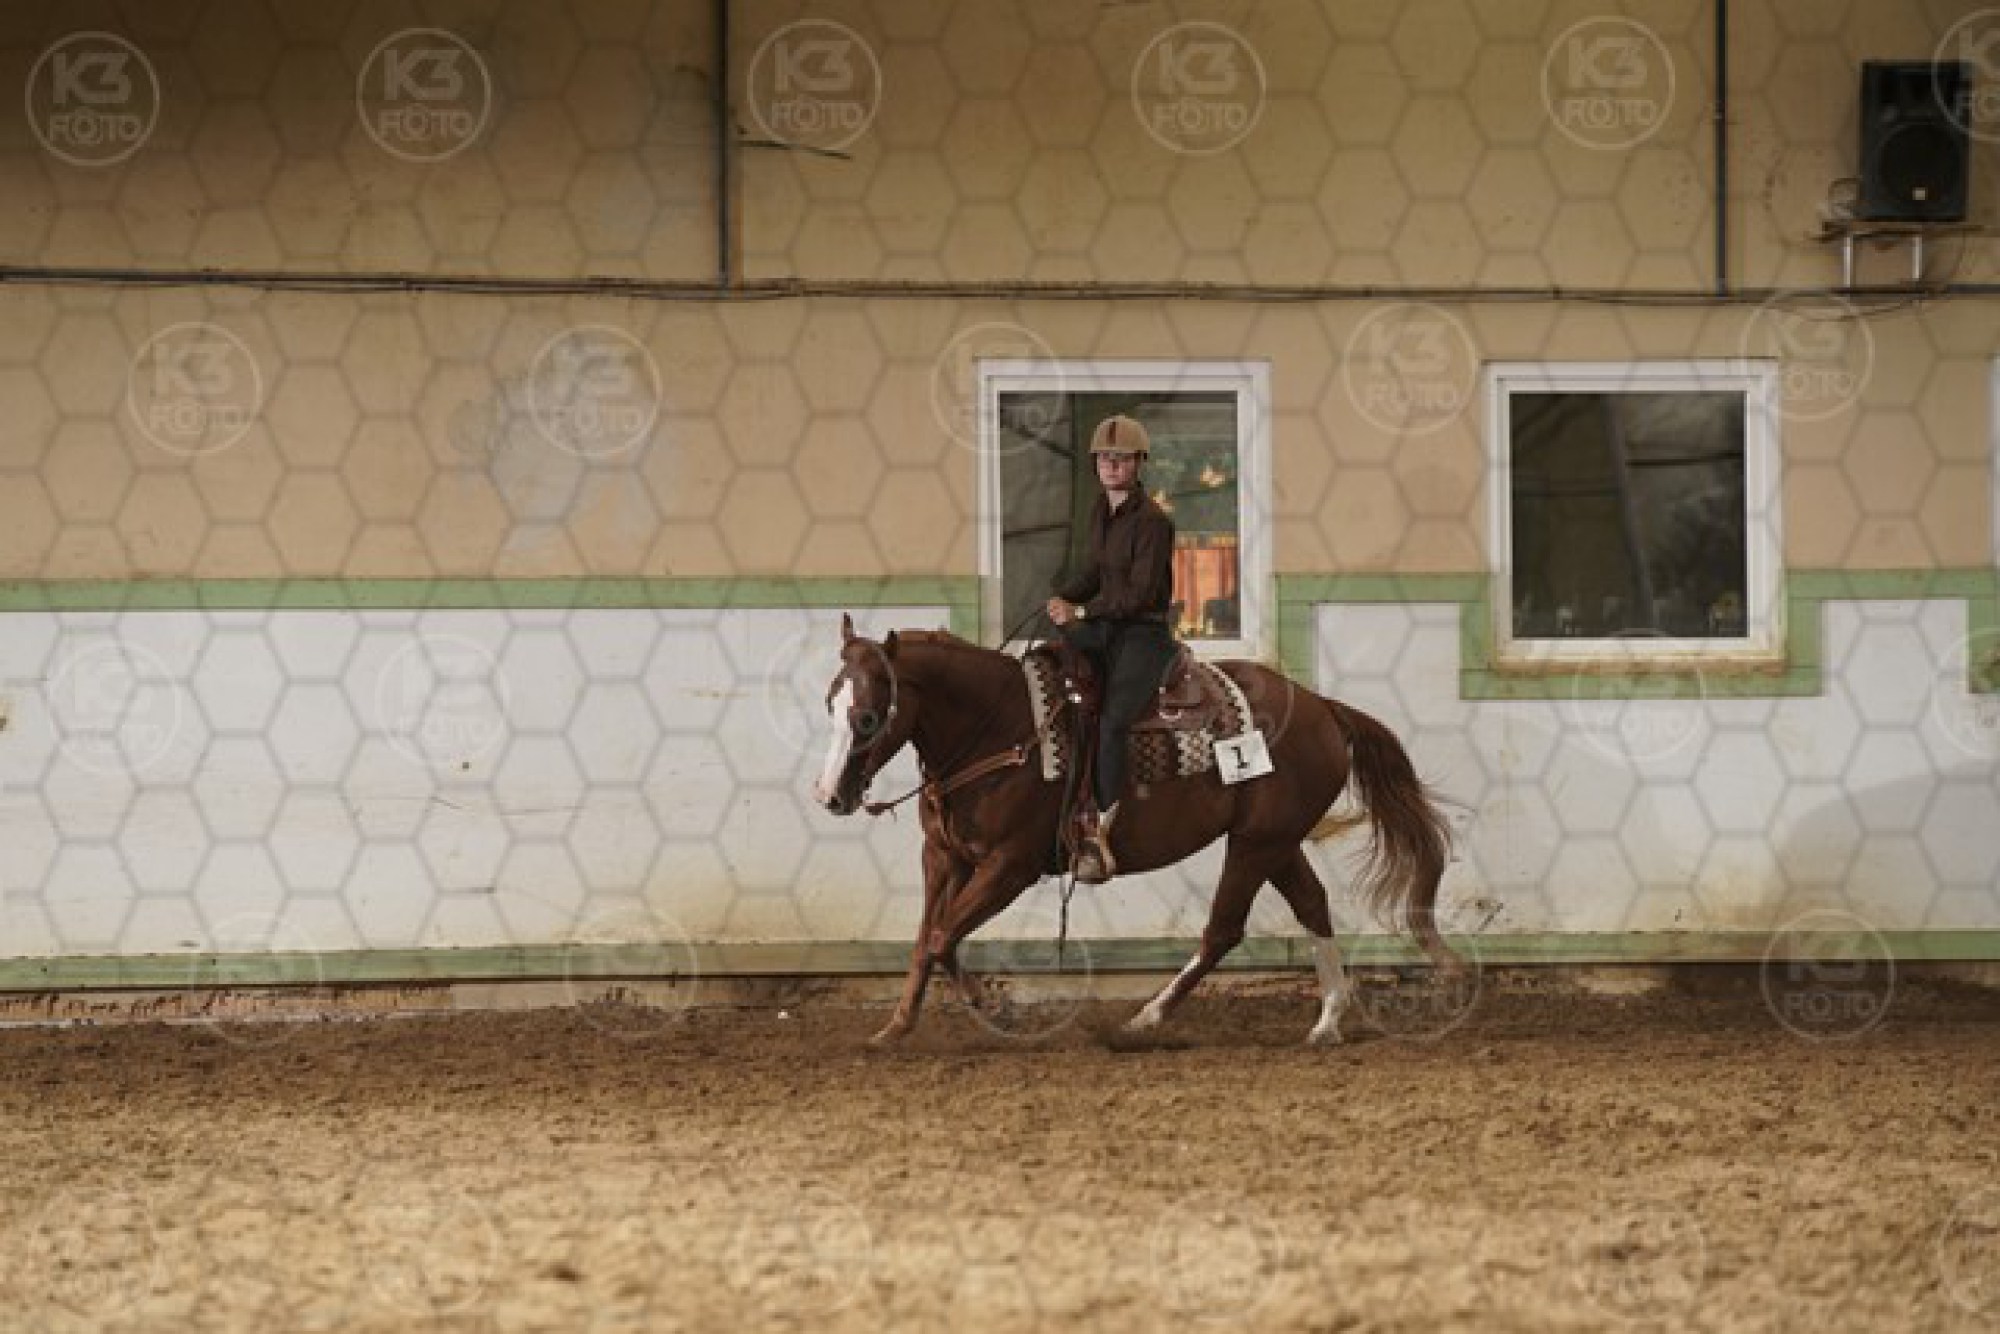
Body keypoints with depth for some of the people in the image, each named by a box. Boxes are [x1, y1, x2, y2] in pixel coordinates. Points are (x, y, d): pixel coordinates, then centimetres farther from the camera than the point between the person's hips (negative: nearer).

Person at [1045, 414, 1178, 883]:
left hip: (1143, 633, -9)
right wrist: (1064, 597, 2)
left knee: (1112, 721, -25)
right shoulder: (1101, 511, 11)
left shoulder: (1152, 521, -15)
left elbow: (1140, 593, -18)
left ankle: (1101, 831, -26)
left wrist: (1082, 611, -18)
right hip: (1103, 627, 9)